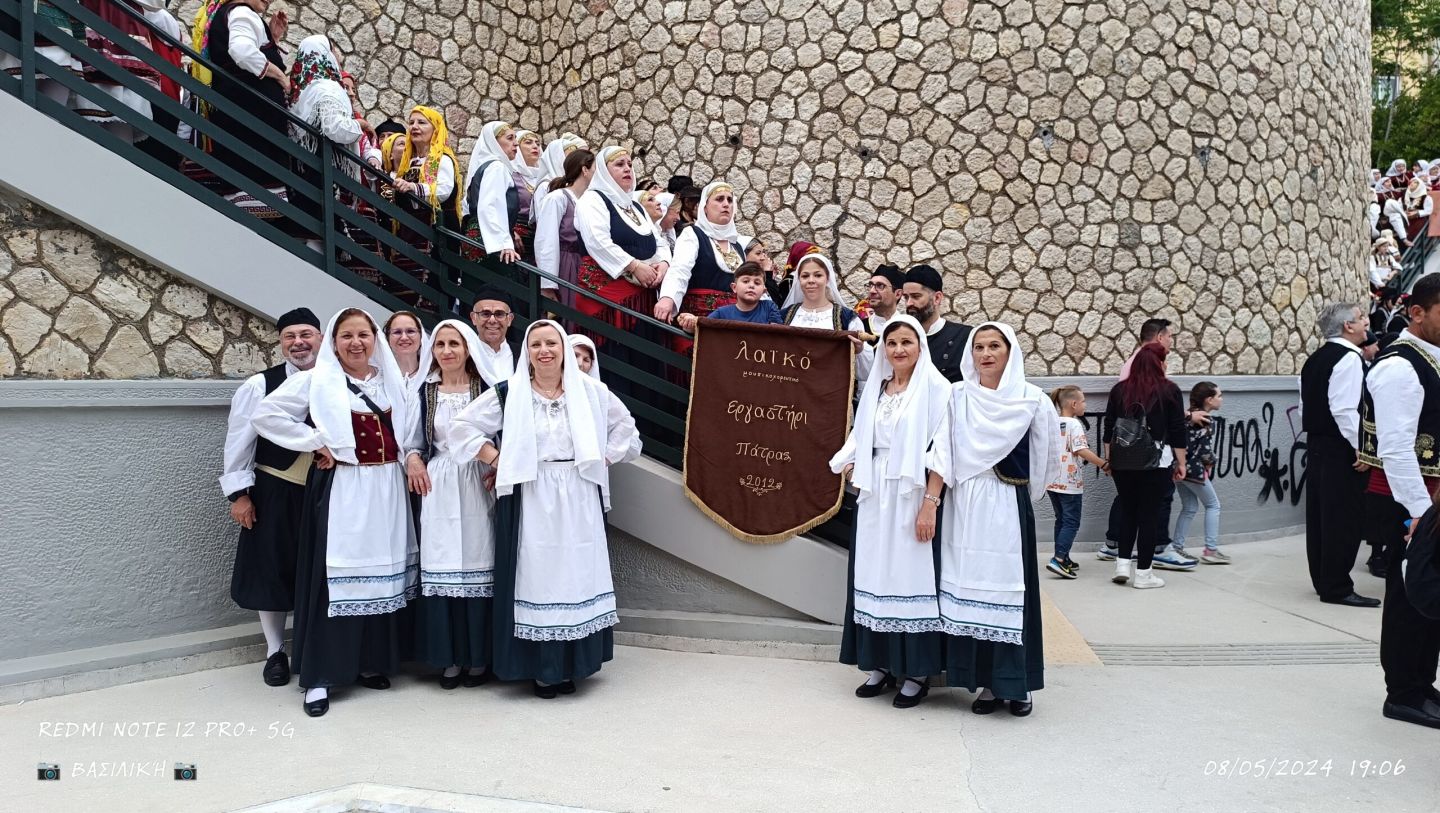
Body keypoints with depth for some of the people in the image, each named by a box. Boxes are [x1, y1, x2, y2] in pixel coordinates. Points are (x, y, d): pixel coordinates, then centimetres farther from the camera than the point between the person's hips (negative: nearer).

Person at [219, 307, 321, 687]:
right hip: (274, 493, -1)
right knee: (272, 569, 7)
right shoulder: (259, 386, -6)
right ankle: (275, 652, 24)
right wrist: (239, 493, -5)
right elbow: (239, 442, -3)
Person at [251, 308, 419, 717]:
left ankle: (371, 662, 21)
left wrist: (411, 454, 7)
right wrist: (315, 442, -11)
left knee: (381, 571, 8)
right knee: (334, 574, -5)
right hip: (340, 488, -5)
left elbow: (407, 429, 25)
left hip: (386, 488, 5)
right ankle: (320, 676, 1)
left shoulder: (391, 379, 11)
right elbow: (266, 413, -9)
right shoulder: (316, 380, -3)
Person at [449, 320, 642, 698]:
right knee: (536, 575, 0)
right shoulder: (509, 393, 0)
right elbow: (464, 425, 2)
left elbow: (624, 429, 15)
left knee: (576, 574, 6)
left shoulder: (590, 391, 5)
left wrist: (601, 461, 4)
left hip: (578, 500, 2)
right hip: (531, 501, -2)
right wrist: (500, 462, -4)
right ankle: (541, 667, 8)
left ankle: (572, 664, 16)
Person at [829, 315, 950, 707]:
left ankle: (916, 671, 7)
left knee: (911, 577, -2)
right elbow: (860, 439, 16)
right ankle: (883, 664, 17)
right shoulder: (876, 388, 13)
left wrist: (930, 503, -17)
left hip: (912, 497, -5)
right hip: (875, 497, 6)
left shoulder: (935, 387, -5)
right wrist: (851, 469, -1)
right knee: (875, 578, 8)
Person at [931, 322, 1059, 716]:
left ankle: (1017, 683, 10)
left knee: (1010, 589, 0)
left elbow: (1044, 462, 8)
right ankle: (988, 683, 11)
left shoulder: (1032, 401, 1)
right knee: (971, 588, 2)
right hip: (965, 506, 1)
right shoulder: (956, 396, 4)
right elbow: (942, 453, -2)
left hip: (1008, 507, -1)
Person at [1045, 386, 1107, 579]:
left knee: (1061, 520, 16)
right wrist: (1104, 464, -17)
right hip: (1070, 482, -7)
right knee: (1071, 523, -3)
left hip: (1052, 481, 7)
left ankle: (1063, 559, 20)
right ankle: (1058, 559, -14)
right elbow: (1082, 451, -22)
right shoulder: (1074, 424, -12)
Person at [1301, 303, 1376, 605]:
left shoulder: (1315, 359, 14)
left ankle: (1322, 580, 21)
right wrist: (1361, 448, -18)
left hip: (1317, 444, 9)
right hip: (1342, 450, -9)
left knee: (1320, 515, 12)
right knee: (1343, 518, -4)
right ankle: (1337, 588, 0)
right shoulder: (1349, 358, -14)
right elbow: (1345, 409, -22)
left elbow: (1306, 407, 18)